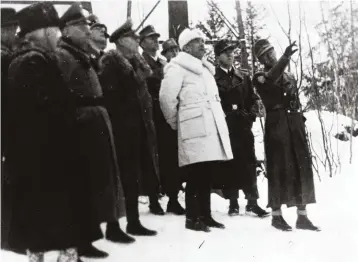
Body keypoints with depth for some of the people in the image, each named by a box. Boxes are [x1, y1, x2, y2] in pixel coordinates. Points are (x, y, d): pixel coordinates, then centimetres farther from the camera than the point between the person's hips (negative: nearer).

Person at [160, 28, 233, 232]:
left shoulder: (206, 69, 24)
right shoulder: (178, 68, -4)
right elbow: (166, 98, -11)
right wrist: (175, 123, -2)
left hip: (213, 128, 8)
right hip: (195, 130, -8)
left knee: (207, 175, 10)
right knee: (196, 175, -7)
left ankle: (205, 215, 18)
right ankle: (193, 218, 1)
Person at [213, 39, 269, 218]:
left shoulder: (243, 76, 13)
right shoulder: (214, 78, -1)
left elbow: (253, 98, 14)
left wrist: (251, 114, 0)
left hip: (244, 126, 3)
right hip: (225, 127, -3)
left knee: (249, 164, 3)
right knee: (229, 165, 2)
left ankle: (252, 202, 10)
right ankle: (233, 203, 10)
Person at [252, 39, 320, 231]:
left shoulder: (289, 76, 19)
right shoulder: (260, 78, 1)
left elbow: (297, 102, 20)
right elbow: (270, 80, -24)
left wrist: (301, 123, 11)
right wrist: (285, 58, -37)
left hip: (295, 125, 5)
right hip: (276, 126, -5)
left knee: (302, 168, 3)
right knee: (279, 170, -4)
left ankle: (302, 216, 9)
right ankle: (277, 215, 7)